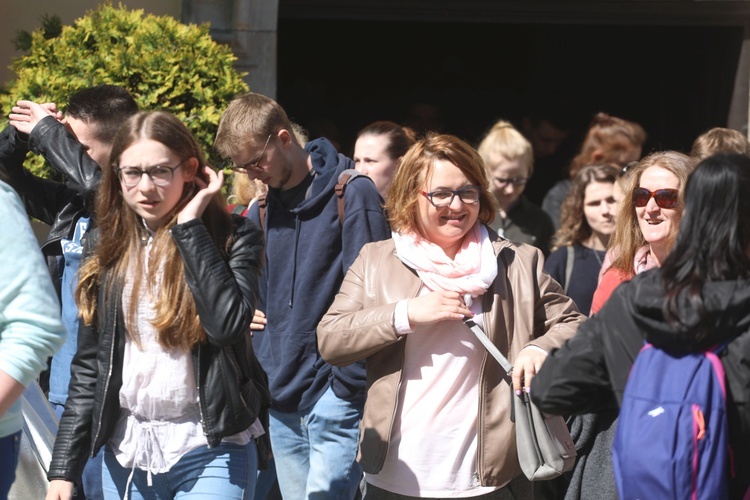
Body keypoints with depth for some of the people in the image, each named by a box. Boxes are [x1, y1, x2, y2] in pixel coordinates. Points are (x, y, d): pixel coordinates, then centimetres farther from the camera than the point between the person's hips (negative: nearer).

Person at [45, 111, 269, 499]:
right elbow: (88, 365, 7)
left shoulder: (231, 237, -6)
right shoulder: (106, 247, 5)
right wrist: (64, 466, 4)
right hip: (125, 452, 4)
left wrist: (190, 225, -18)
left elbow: (228, 323, -24)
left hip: (212, 451, -4)